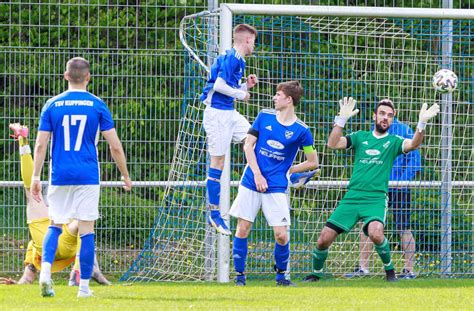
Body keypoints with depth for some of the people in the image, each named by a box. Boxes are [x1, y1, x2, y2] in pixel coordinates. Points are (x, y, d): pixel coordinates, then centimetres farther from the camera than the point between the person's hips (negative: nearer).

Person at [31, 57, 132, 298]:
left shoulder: (52, 105, 3)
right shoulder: (97, 105, 0)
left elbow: (40, 145, -1)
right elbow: (115, 146, -1)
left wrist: (35, 177, 5)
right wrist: (125, 176, 11)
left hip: (59, 176, 1)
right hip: (87, 177, -1)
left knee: (55, 225, 13)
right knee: (86, 229, 3)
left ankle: (45, 269, -11)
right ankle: (84, 285, 3)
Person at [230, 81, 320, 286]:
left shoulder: (301, 130, -2)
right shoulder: (264, 116, 5)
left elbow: (313, 163, 6)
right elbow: (248, 145, 4)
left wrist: (286, 171, 2)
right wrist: (257, 174, -7)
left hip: (277, 187, -2)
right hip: (251, 182, 2)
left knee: (281, 234, -8)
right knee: (242, 229, -1)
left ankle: (281, 275, 15)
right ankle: (239, 275, 11)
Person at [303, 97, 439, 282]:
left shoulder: (393, 142, 7)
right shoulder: (360, 137, 12)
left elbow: (413, 144, -13)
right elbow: (333, 144, 0)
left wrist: (422, 123, -30)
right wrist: (342, 119, -12)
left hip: (376, 199, -2)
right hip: (352, 197, 3)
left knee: (375, 233, -32)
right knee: (324, 239, -3)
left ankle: (389, 269, -6)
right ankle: (316, 273, 24)